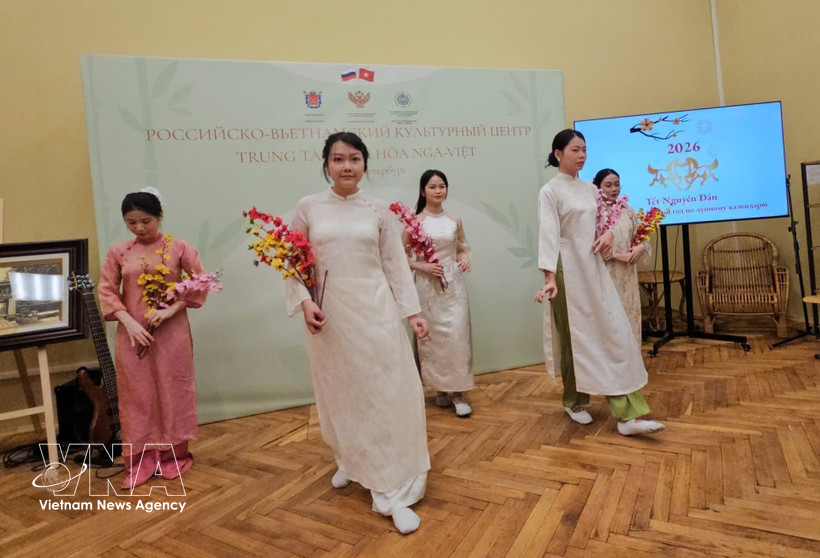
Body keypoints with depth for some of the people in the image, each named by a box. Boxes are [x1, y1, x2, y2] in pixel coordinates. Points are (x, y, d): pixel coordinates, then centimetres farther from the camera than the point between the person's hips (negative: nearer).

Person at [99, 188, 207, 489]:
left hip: (172, 332, -2)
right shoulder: (118, 252, 3)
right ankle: (141, 460, 22)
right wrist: (129, 322, -11)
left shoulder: (178, 247, -2)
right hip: (133, 333, 2)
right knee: (137, 394, 8)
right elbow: (107, 291, 2)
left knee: (172, 391, 6)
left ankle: (173, 455, 22)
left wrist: (171, 309, -14)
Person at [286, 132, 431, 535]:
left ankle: (391, 490, 11)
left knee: (387, 393, -1)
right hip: (329, 315, 1)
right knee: (339, 393, 13)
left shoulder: (379, 211, 3)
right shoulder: (308, 208, 1)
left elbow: (396, 264, 4)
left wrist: (412, 311, -1)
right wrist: (304, 302, -10)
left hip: (375, 311, 0)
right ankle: (350, 461, 40)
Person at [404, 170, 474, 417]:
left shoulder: (455, 221, 7)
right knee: (432, 337, 5)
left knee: (457, 336, -2)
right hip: (428, 285, -2)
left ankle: (457, 392, 8)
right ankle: (441, 388, 21)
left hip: (453, 284, 2)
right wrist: (422, 266, -15)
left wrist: (465, 259, -4)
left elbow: (463, 247, 17)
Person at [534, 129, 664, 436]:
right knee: (575, 337, 4)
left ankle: (628, 414, 5)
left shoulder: (589, 189, 13)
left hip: (594, 269, 6)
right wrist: (549, 276, -25)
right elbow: (548, 234, -15)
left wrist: (608, 235, -3)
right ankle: (574, 402, 26)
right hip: (569, 270, -6)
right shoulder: (550, 191, -7)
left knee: (615, 333, 1)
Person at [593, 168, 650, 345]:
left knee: (629, 312, 11)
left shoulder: (627, 210, 8)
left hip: (627, 273, 5)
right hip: (605, 273, -5)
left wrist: (640, 247, -6)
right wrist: (617, 255, -14)